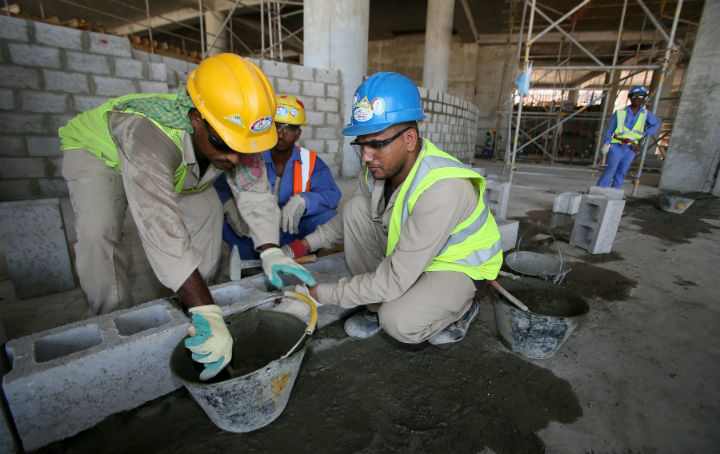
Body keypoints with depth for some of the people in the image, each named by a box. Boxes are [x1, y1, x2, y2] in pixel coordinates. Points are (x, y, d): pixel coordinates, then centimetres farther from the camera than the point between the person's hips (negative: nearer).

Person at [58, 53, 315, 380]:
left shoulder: (234, 135, -30)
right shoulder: (149, 135, -48)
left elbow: (255, 190, -23)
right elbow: (162, 232, -54)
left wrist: (270, 251, -36)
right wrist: (207, 313, -57)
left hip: (171, 163, 5)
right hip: (97, 150, -5)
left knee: (208, 211, -8)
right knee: (98, 233, -28)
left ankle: (186, 311, 9)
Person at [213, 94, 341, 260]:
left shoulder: (310, 161, 0)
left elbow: (332, 194, -14)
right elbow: (217, 186, -6)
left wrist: (303, 200, -36)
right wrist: (228, 204, -31)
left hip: (294, 231, 0)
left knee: (329, 217, -24)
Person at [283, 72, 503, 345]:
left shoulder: (443, 189, -38)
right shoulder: (380, 164, -15)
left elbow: (395, 279, -35)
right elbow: (347, 219, 4)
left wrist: (321, 294, -28)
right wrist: (308, 243, -10)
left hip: (460, 265, -6)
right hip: (407, 248, 7)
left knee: (399, 323, -32)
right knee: (356, 208, -14)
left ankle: (461, 306, 4)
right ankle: (376, 306, 1)